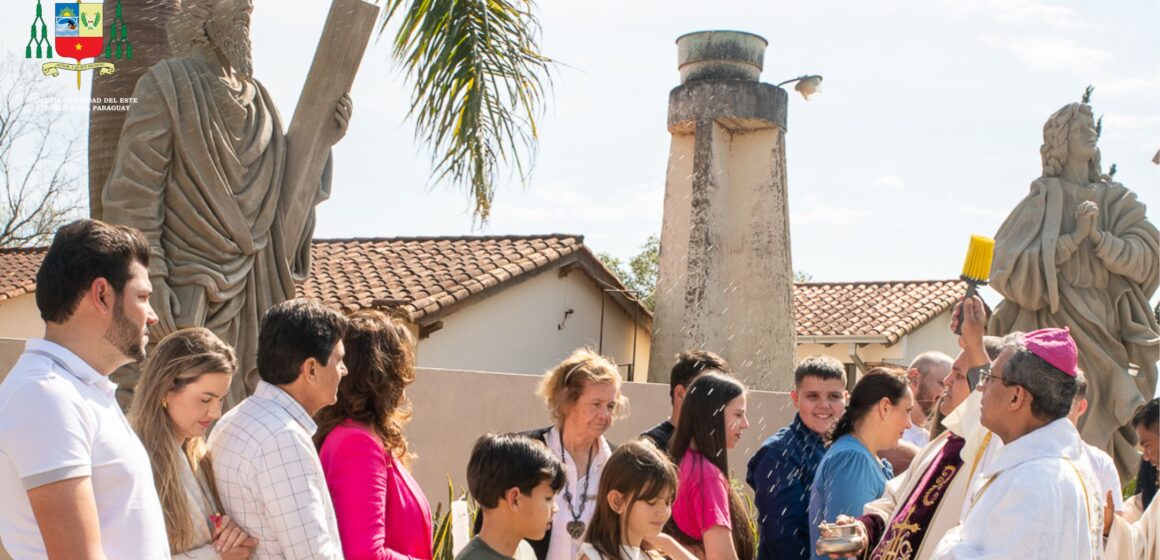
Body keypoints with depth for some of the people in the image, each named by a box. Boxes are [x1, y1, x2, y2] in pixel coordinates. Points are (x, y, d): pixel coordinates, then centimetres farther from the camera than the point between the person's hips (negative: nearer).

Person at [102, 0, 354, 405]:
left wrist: (318, 141, 3)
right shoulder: (168, 85, -4)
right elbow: (134, 192, -10)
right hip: (187, 291, -6)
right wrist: (150, 280, -17)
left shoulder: (255, 97, 14)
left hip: (249, 288, 6)